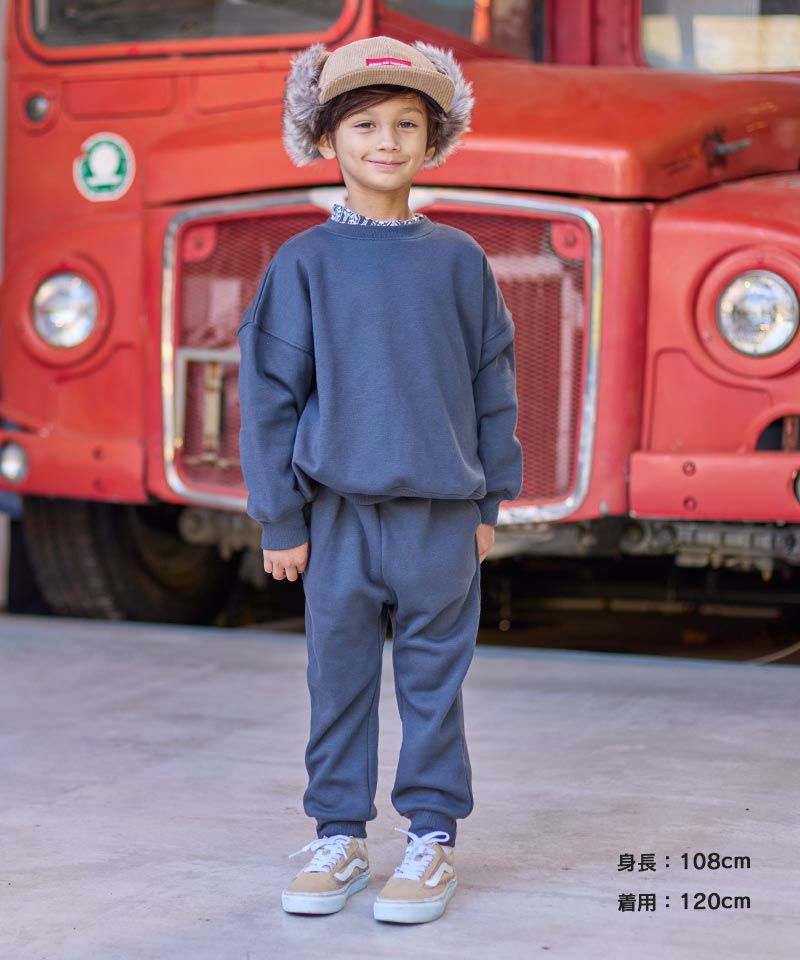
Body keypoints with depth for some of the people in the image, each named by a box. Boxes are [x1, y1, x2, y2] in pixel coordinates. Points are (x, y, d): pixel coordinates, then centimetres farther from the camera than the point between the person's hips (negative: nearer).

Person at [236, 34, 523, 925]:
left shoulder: (458, 260, 4)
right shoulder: (304, 263, 0)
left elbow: (493, 384, 9)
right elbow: (269, 391, 0)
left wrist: (489, 501, 8)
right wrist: (280, 519, -2)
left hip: (440, 514, 1)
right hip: (339, 509, 0)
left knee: (433, 681, 6)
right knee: (339, 678, 8)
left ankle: (432, 836, 18)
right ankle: (339, 836, 21)